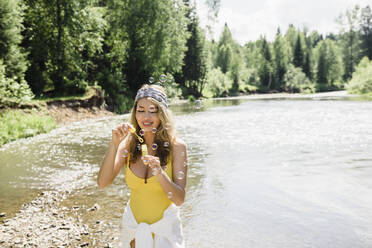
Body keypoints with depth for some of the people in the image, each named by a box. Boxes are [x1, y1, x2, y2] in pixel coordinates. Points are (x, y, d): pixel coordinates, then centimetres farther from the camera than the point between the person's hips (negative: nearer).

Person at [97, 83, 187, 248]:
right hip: (133, 227, 2)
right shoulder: (129, 144, -6)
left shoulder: (176, 146, -14)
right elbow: (102, 183, -15)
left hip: (165, 229, -2)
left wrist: (159, 172, -33)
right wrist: (114, 144, -25)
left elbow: (179, 200, -16)